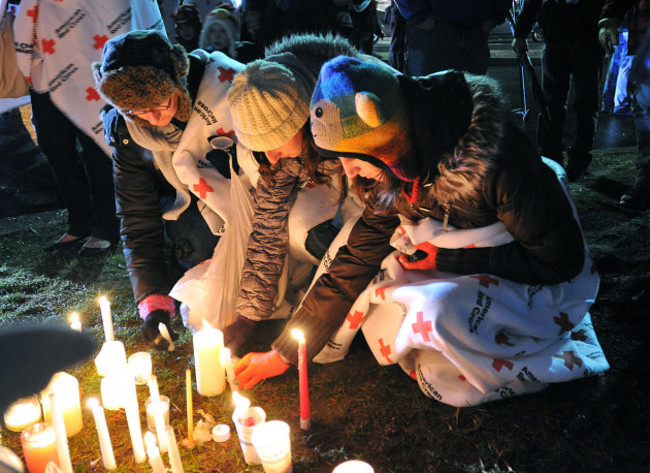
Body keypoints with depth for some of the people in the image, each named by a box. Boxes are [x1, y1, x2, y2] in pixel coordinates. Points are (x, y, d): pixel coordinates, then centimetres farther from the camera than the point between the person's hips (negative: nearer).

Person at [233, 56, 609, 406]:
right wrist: (284, 354, -3)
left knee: (447, 381, -29)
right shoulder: (395, 176, -11)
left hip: (543, 285, -6)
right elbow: (353, 264, -5)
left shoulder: (490, 155, -32)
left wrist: (446, 257, -23)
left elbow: (562, 257, -23)